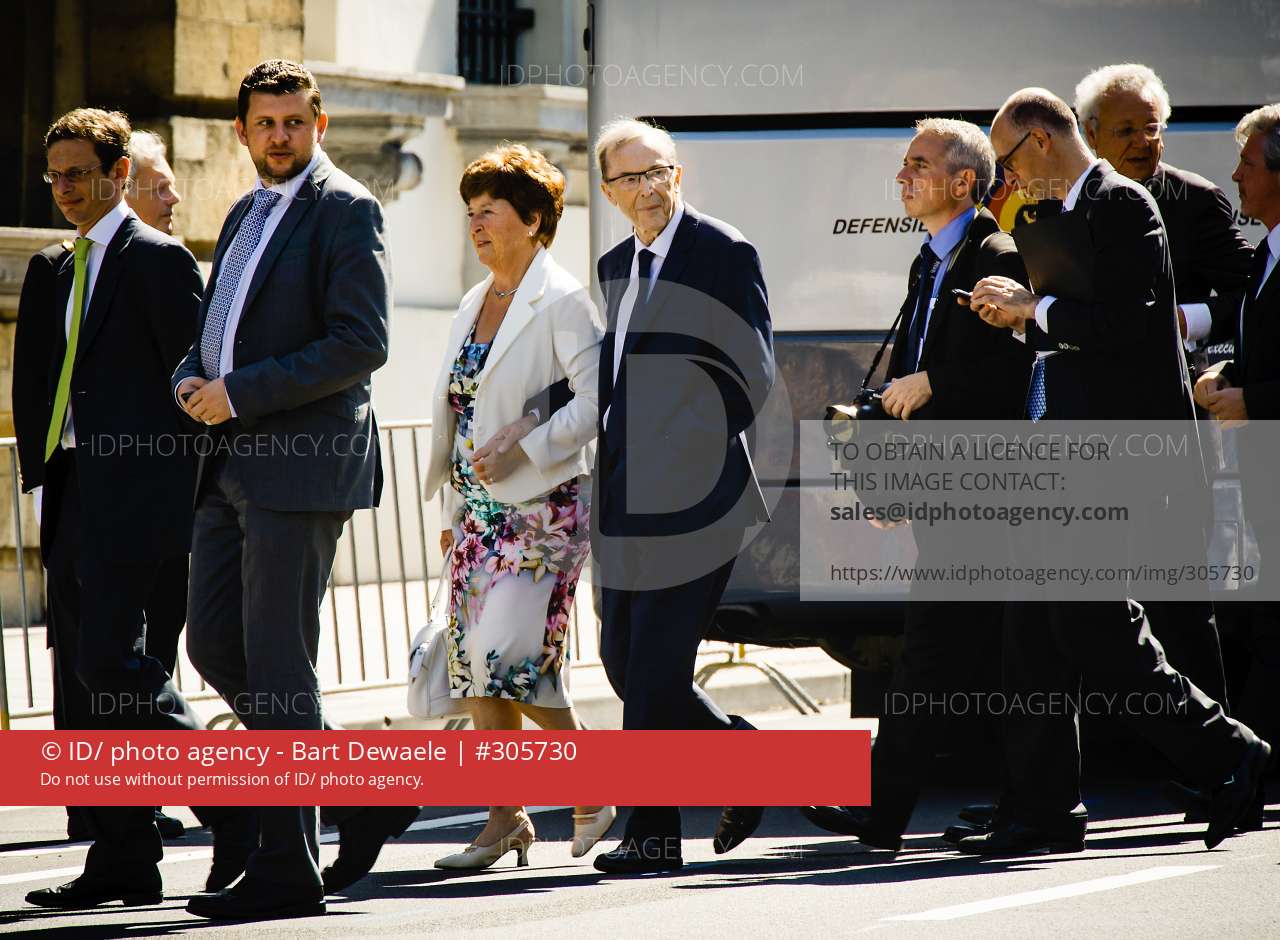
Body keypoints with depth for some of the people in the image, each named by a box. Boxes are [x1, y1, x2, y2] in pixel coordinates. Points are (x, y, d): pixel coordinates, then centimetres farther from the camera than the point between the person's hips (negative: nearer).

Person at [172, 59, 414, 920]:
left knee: (276, 666, -7)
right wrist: (192, 380, 4)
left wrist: (240, 393, -18)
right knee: (215, 647, 8)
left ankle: (287, 870, -2)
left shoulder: (346, 211, -7)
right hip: (234, 466, 9)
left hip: (304, 463, -9)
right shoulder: (247, 215, 20)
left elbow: (360, 344, -16)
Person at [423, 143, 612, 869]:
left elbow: (598, 399, -17)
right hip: (478, 508, 8)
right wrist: (454, 508, 19)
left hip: (542, 508, -8)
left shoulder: (562, 303, -9)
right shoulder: (475, 306, 15)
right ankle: (505, 820, 8)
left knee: (512, 653, -16)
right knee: (478, 665, 4)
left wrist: (524, 445, -22)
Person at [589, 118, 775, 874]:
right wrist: (602, 458, 8)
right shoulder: (614, 266, 17)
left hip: (692, 492, -8)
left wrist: (692, 451, -15)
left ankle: (654, 832, -4)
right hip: (626, 496, 8)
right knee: (623, 660, 8)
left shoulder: (726, 254, -5)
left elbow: (754, 371, -10)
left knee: (656, 664, -9)